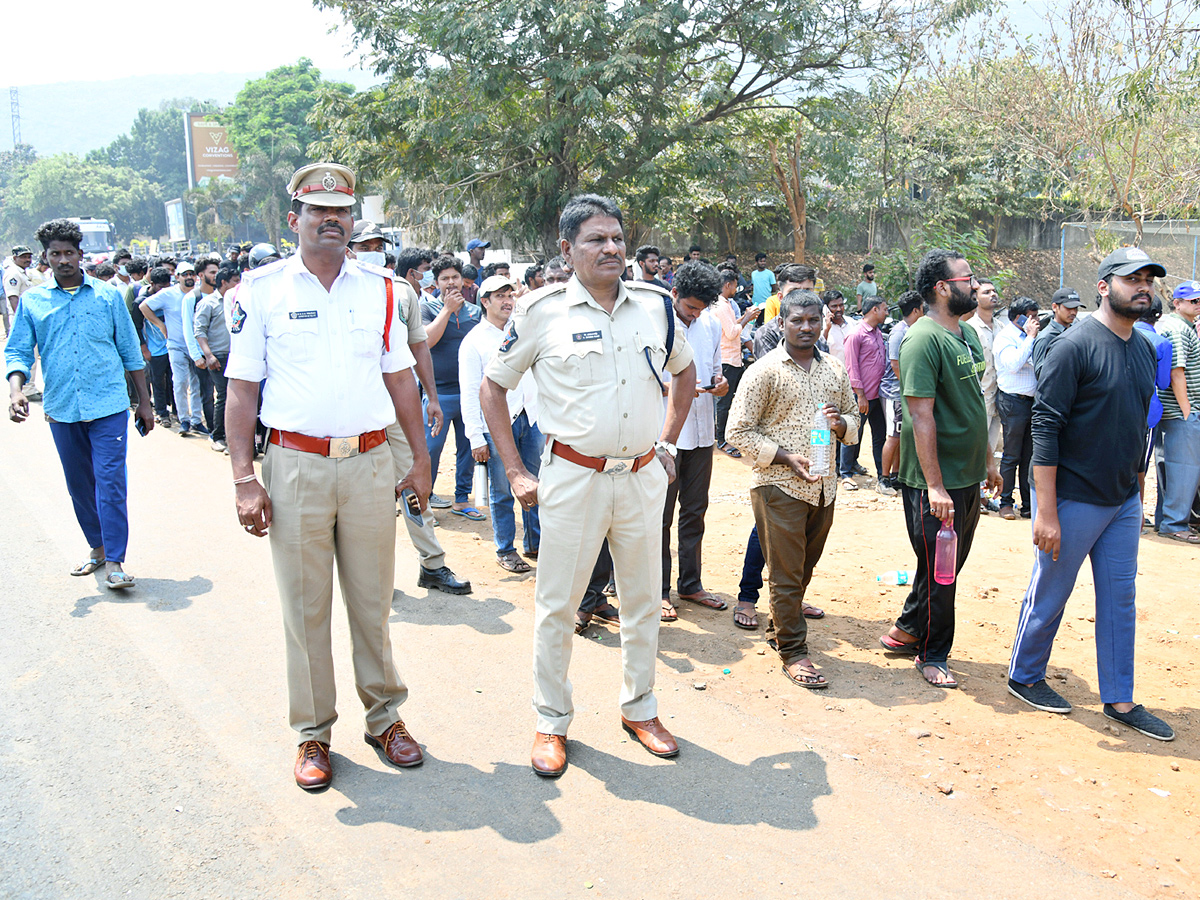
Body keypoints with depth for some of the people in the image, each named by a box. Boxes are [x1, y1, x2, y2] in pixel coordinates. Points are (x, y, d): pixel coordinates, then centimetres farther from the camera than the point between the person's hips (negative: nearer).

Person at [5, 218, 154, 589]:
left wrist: (144, 402, 8)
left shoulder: (108, 296, 5)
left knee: (110, 482, -8)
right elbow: (18, 350, 4)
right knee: (79, 485, 12)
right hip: (61, 409, 3)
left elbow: (131, 351, 9)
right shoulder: (32, 301, 7)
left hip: (108, 406, -2)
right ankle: (98, 547, 28)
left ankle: (114, 561, -4)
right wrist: (16, 389, -16)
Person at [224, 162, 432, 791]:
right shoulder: (262, 288, 1)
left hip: (370, 463, 2)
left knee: (372, 601, 11)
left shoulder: (378, 287, 8)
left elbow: (400, 378, 12)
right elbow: (241, 389, 0)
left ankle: (384, 716, 26)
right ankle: (312, 732, 21)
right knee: (304, 606, 7)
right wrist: (244, 480, -7)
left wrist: (421, 461, 10)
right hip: (295, 467, -2)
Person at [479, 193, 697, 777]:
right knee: (557, 604, 5)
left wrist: (668, 441, 14)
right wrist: (515, 473, -3)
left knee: (643, 601, 14)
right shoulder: (542, 311, -6)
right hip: (573, 478, -3)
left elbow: (684, 370, 22)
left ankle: (639, 708, 33)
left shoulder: (654, 306, 5)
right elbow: (492, 387, 2)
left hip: (643, 477, 4)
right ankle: (551, 721, 22)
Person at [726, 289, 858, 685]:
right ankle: (793, 651, 10)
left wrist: (841, 423, -5)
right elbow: (739, 430, -8)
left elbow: (853, 418, 20)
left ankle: (786, 620, 35)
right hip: (780, 486, -5)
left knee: (804, 568, 16)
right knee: (787, 573, 0)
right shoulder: (765, 370, -7)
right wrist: (785, 457, -17)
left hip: (824, 487, 5)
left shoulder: (835, 370, 10)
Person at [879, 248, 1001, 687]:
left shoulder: (968, 334, 11)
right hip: (936, 482, -9)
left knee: (951, 565, 17)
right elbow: (921, 415, -22)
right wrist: (935, 486, -24)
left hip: (968, 476, 9)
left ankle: (907, 631, 32)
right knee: (938, 572, 4)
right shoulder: (925, 339, -17)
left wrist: (987, 457, 20)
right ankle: (933, 655, 21)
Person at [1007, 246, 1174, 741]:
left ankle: (1119, 699, 25)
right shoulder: (1075, 345, -15)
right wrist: (1046, 512, -21)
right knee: (1049, 596, 7)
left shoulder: (1144, 348, 9)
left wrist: (1136, 495, 17)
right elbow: (1045, 428, -19)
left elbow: (1137, 427, 17)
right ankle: (1024, 677, 27)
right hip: (1073, 500, -7)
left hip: (1123, 502, 7)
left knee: (1120, 602, 13)